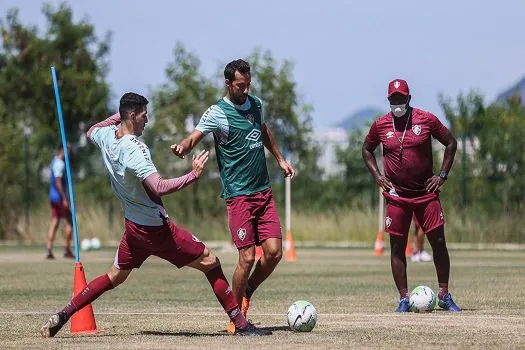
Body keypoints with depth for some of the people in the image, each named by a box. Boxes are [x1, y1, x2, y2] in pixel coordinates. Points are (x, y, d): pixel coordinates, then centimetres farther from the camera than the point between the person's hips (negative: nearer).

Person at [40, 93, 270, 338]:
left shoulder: (106, 136, -2)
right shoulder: (133, 150, -26)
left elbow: (91, 132, 26)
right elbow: (159, 187, -37)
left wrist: (117, 116, 25)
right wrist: (193, 175, -36)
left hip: (132, 227, 8)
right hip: (157, 228, -8)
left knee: (114, 277, 24)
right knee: (210, 263, 0)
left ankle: (63, 315, 19)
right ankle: (241, 324, 0)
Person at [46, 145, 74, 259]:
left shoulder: (54, 162, 16)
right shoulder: (59, 164, -15)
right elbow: (58, 182, -21)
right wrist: (64, 198, -22)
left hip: (53, 197, 9)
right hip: (59, 197, -9)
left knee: (54, 223, 6)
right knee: (70, 221, -1)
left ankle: (49, 251, 0)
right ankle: (67, 249, 0)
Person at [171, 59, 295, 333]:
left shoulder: (256, 104, 10)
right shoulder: (217, 113, -10)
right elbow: (194, 138, -21)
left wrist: (280, 159, 33)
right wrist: (182, 148, -43)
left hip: (264, 192, 6)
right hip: (239, 195, -6)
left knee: (273, 252, -3)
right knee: (247, 257, -9)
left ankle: (246, 294, 22)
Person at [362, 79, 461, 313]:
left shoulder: (427, 120, -3)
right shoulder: (380, 125, 2)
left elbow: (451, 143, 7)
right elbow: (367, 150, 19)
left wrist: (442, 175, 1)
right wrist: (377, 176, 6)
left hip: (426, 193, -1)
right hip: (396, 195, 1)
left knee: (438, 242, -3)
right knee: (397, 246, 0)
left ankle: (444, 296, 7)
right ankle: (403, 299, 7)